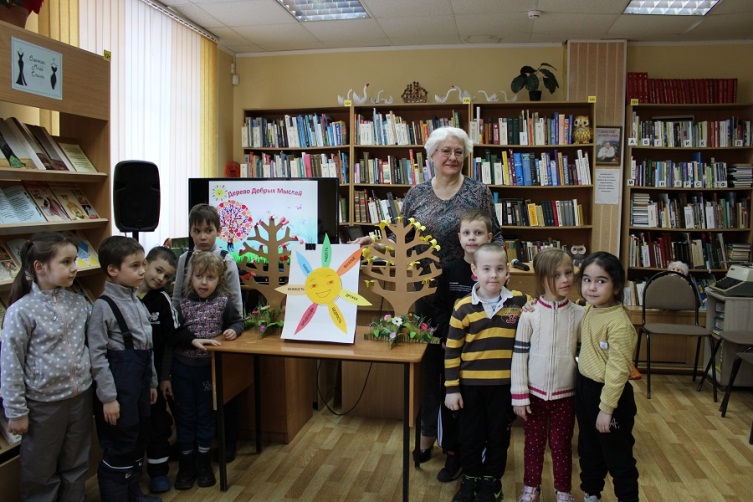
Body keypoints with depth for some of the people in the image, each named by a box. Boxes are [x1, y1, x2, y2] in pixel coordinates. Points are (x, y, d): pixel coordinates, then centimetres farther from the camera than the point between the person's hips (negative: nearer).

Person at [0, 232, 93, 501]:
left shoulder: (78, 303, 0)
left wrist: (93, 387, 13)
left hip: (81, 397, 5)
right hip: (44, 404, -4)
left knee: (76, 466, 19)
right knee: (42, 471, 13)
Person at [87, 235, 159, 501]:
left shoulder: (137, 302, 9)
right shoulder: (103, 306, -15)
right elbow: (96, 355, -17)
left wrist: (152, 382, 18)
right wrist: (108, 397, -17)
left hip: (140, 379, 8)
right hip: (119, 381, -8)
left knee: (139, 441, 19)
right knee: (119, 448, 2)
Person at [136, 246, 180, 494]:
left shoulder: (162, 300, -5)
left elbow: (170, 342, -2)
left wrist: (165, 376, -4)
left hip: (153, 373, 1)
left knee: (158, 422, 11)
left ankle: (158, 471, 26)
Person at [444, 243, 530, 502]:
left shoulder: (521, 302, -5)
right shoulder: (463, 308, -9)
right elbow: (451, 351, -5)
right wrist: (452, 388, -5)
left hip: (505, 384, 1)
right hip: (470, 384, 0)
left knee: (498, 435, 15)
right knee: (470, 435, 14)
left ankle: (491, 481, 35)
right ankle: (470, 479, 35)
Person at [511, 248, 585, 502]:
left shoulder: (579, 314, -5)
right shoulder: (530, 313, -10)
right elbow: (519, 355, -7)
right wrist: (519, 395, -7)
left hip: (565, 394, 1)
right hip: (535, 392, -1)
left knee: (561, 444, 13)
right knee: (534, 443, 14)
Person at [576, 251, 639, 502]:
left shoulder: (619, 323, -25)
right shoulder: (588, 310, 0)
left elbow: (618, 370, -24)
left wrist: (606, 408, -21)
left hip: (610, 393, -8)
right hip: (584, 388, 8)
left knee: (617, 457, 9)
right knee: (588, 450, 24)